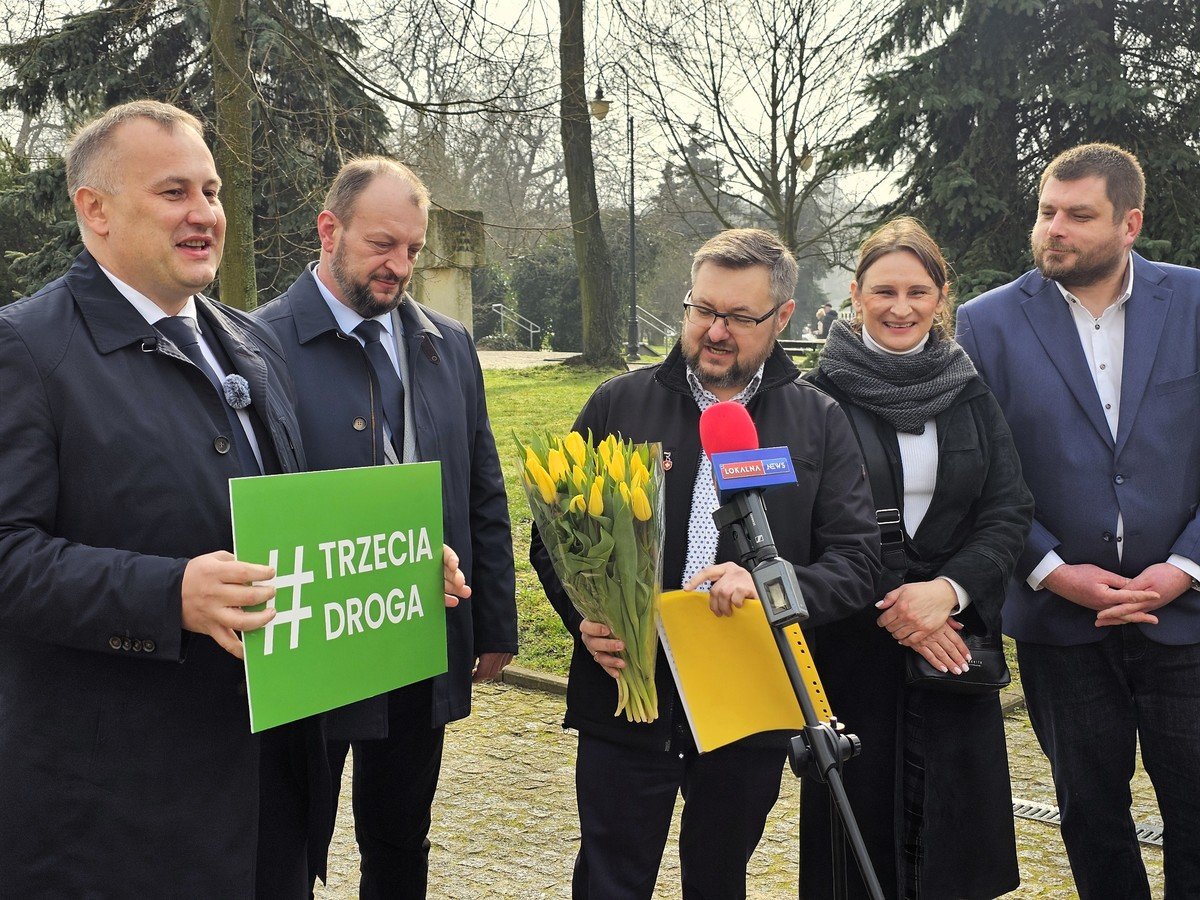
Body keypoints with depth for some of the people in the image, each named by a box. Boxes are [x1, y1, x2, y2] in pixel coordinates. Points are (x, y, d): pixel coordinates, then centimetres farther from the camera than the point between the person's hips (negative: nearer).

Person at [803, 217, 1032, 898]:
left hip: (954, 642, 3)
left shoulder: (971, 395, 8)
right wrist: (887, 607, -13)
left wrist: (950, 588, -14)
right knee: (861, 811, 3)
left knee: (954, 828, 7)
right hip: (851, 644, -3)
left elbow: (1010, 510, 2)